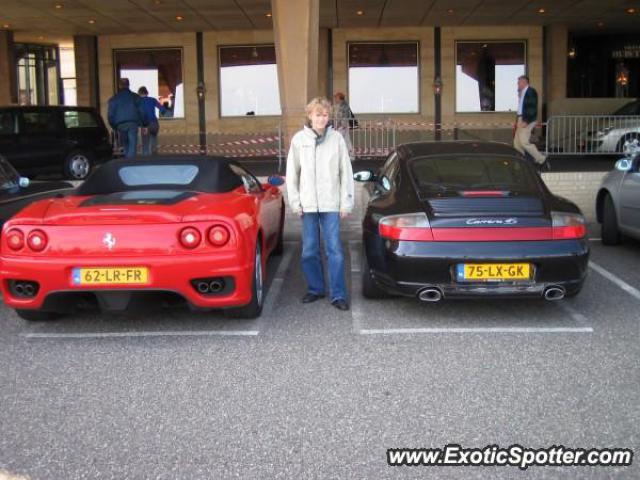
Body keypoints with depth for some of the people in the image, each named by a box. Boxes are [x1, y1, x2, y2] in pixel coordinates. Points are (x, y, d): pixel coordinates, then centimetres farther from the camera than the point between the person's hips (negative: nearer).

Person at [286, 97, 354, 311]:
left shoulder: (336, 138, 1)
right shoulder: (299, 139, 3)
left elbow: (346, 172, 2)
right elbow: (292, 173, 7)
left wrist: (346, 202, -1)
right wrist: (295, 201, 2)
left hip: (331, 204, -1)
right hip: (308, 204, 1)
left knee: (335, 250, -2)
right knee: (309, 251, 7)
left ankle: (338, 295, 3)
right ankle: (315, 288, 22)